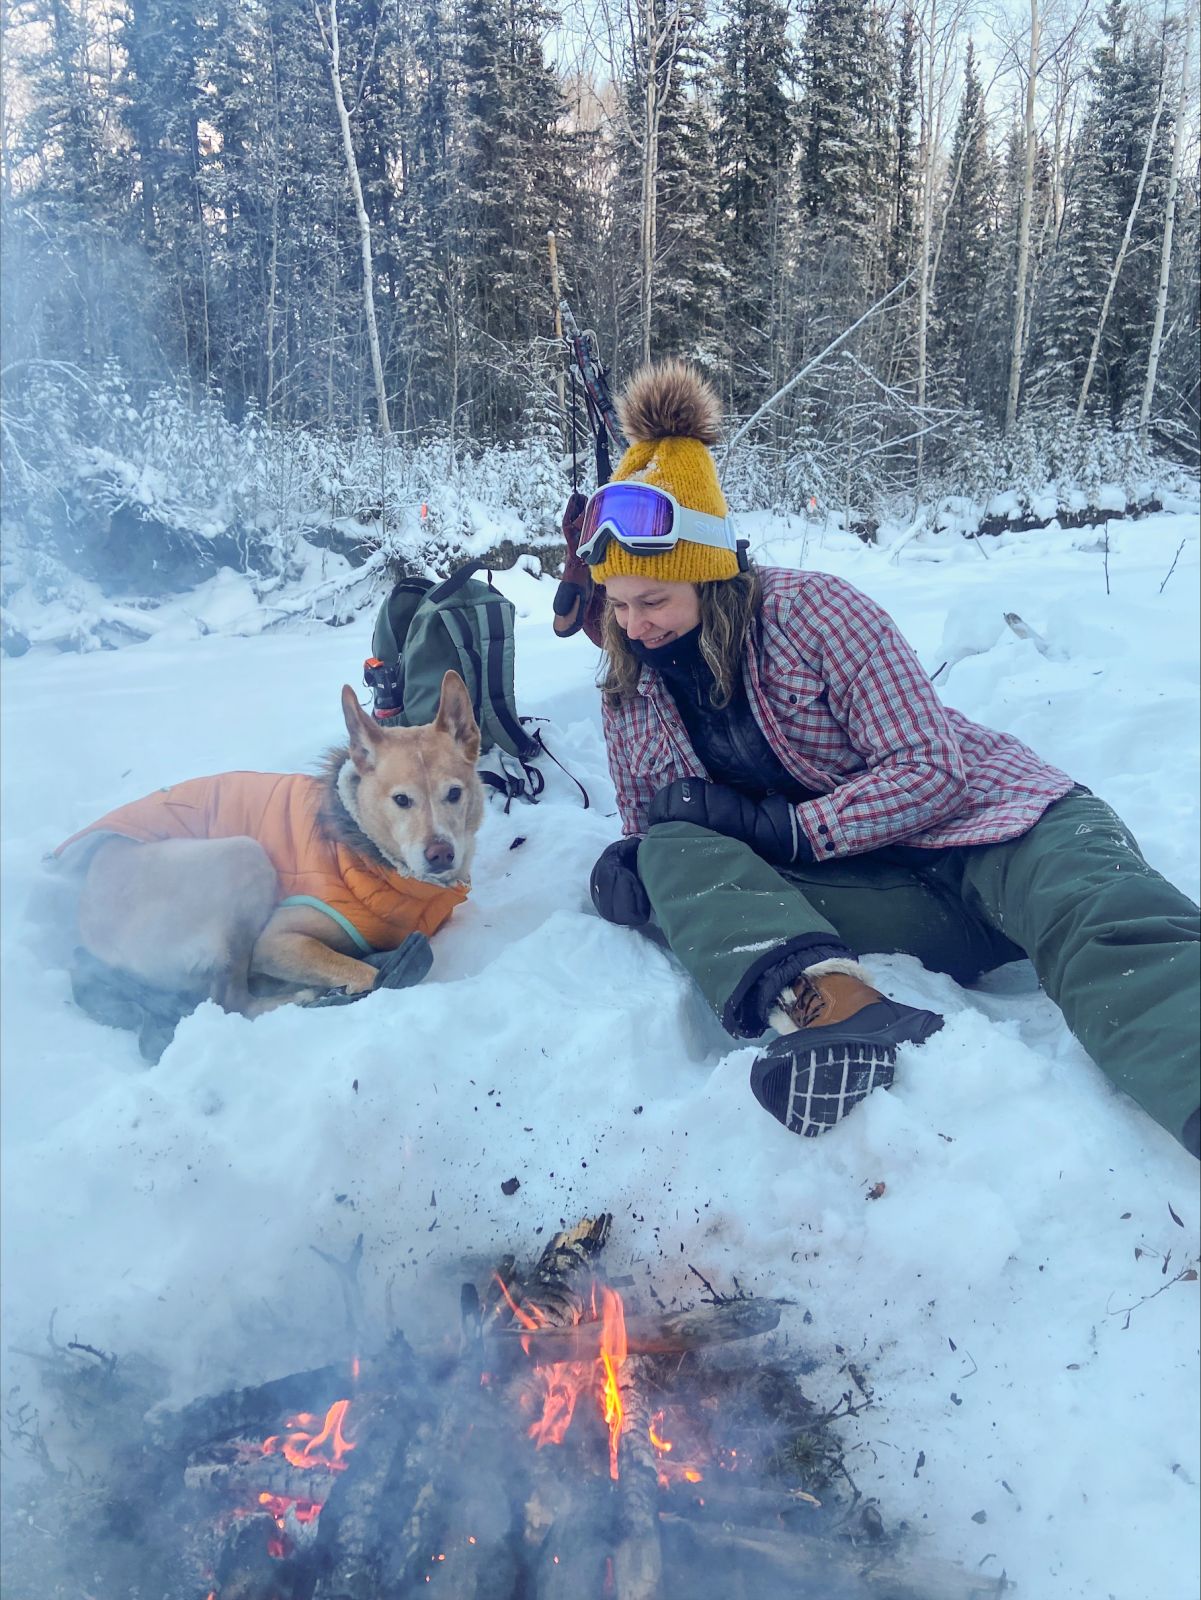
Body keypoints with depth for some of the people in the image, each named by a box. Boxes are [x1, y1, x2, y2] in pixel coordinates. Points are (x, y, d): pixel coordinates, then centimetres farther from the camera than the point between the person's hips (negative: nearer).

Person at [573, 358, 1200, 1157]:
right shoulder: (630, 688, 5)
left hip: (977, 821, -3)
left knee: (1107, 925, -35)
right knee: (675, 858, -24)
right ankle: (832, 998, -49)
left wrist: (782, 827, -20)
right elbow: (648, 823, 12)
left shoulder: (811, 609, -10)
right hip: (859, 891, 3)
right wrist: (629, 866, -13)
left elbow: (934, 769, -12)